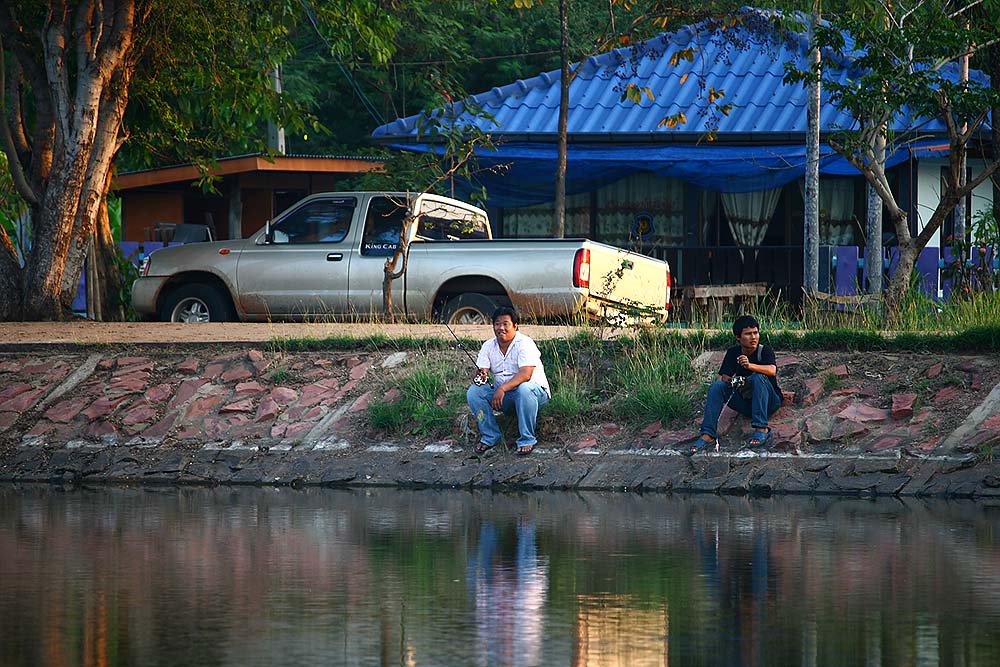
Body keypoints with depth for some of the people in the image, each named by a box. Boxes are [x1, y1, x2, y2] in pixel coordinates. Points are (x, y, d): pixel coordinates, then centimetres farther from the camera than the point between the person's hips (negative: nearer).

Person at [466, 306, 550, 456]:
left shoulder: (524, 344, -16)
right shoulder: (488, 346, 3)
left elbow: (525, 375, -28)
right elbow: (481, 372, -3)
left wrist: (502, 389, -39)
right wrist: (481, 376, -29)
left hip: (535, 390, -5)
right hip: (502, 394, 5)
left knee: (523, 389, -39)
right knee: (474, 392, -16)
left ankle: (527, 439, -26)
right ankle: (490, 436, -5)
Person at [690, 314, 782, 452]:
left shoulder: (765, 351, -10)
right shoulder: (733, 353, 3)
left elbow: (772, 370, -30)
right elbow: (723, 377, -4)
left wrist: (750, 366, -47)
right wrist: (728, 380, -29)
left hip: (769, 402, -4)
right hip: (745, 402, 4)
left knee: (758, 377, -32)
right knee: (717, 386, -16)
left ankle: (761, 429, -38)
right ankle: (708, 435, -25)